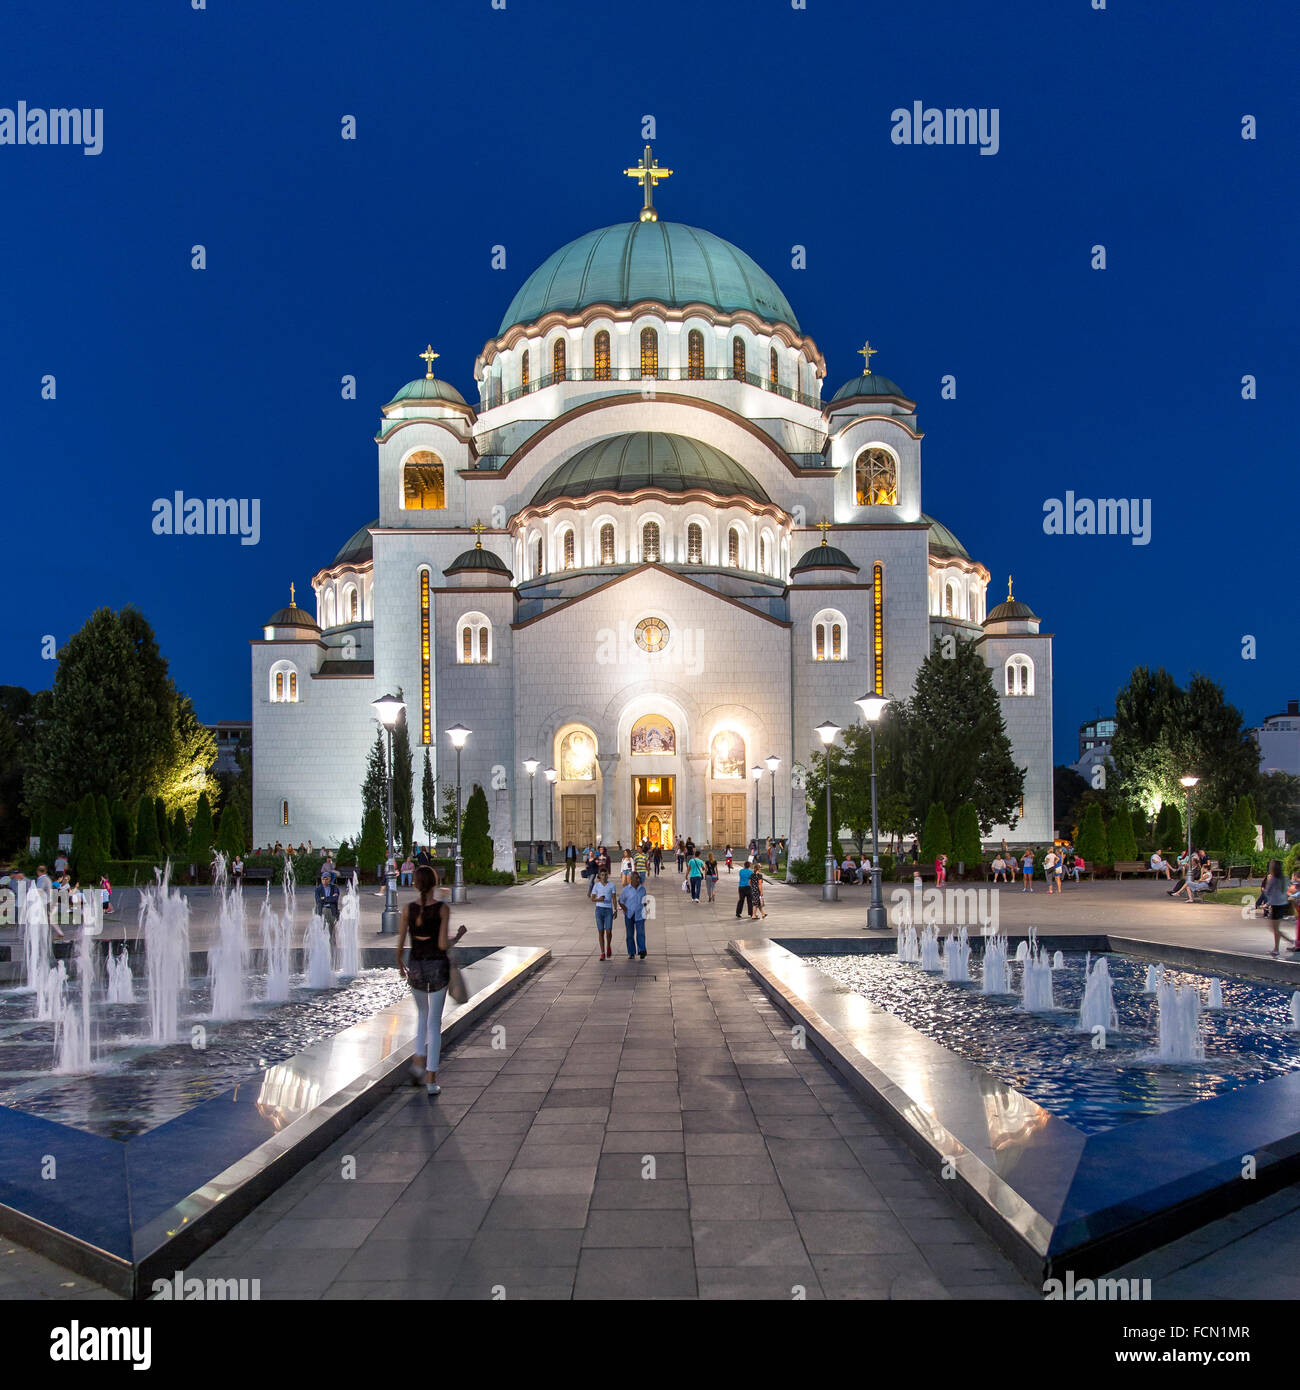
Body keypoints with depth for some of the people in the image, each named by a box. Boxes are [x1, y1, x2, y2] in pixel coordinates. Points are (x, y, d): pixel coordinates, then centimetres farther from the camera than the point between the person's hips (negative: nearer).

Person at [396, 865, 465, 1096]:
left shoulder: (408, 909, -5)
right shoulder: (442, 909, -12)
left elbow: (400, 944, -2)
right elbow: (443, 945, -16)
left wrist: (400, 964, 16)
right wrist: (458, 937, 4)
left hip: (415, 967, 2)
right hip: (438, 968, -2)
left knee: (423, 1014, 27)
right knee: (434, 1022, 6)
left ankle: (419, 1060, 11)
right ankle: (431, 1080, 5)